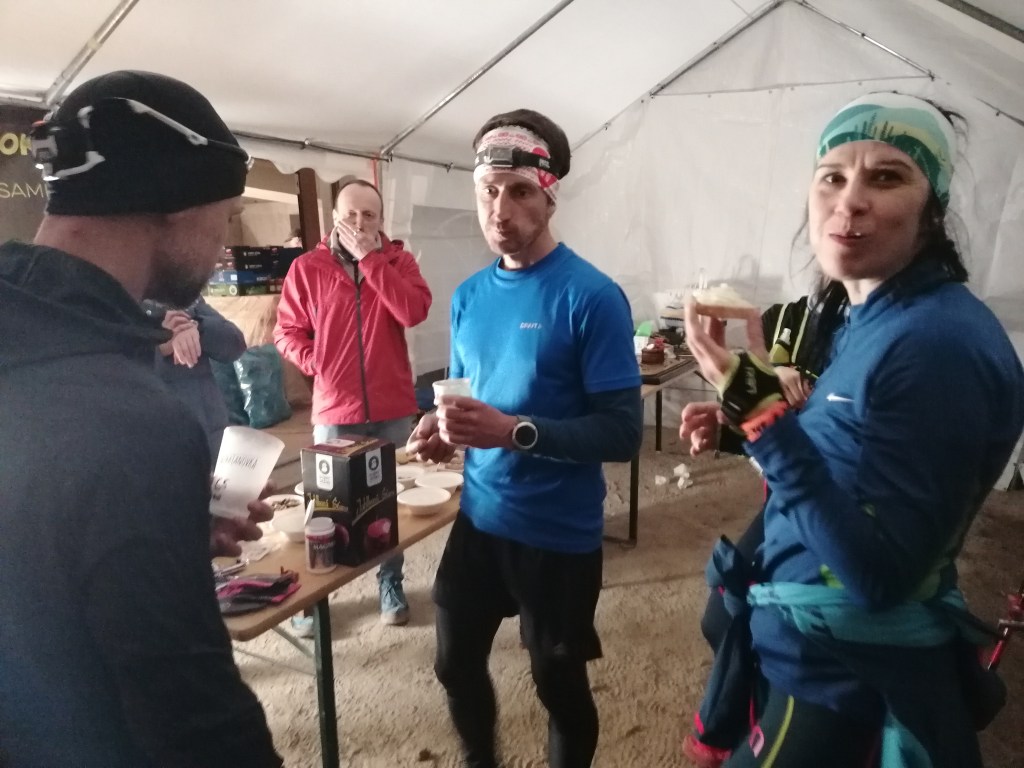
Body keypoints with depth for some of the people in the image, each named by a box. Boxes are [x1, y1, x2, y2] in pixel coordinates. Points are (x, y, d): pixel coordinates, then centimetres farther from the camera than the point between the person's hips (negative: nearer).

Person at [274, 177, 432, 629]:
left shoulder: (399, 261, 1)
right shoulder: (306, 268, 0)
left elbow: (414, 312, -18)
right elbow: (286, 332, 3)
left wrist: (369, 257, -18)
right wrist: (318, 365, -11)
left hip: (393, 409, 1)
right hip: (334, 410, 0)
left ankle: (391, 585, 31)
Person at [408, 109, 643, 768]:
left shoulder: (591, 297, -18)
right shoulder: (469, 295, 2)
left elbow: (623, 433, -20)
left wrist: (514, 432, -31)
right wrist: (442, 426, -9)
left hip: (558, 532, -6)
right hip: (478, 517, 6)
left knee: (559, 683, 16)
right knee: (456, 664, 22)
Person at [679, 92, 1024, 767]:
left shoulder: (939, 342, -25)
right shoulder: (879, 319, 2)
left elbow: (881, 574, -28)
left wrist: (760, 409, -33)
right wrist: (744, 425, 3)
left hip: (849, 684, -8)